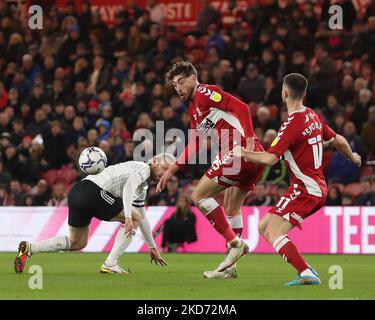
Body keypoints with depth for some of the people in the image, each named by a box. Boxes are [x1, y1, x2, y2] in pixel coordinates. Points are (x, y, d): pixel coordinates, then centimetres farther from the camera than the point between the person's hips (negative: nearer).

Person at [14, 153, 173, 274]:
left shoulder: (143, 189, 29)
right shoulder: (143, 168, -1)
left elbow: (142, 219, 38)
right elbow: (128, 187, -20)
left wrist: (152, 247, 40)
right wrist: (128, 217, -30)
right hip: (92, 191, -10)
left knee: (77, 243, 20)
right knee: (134, 218, -1)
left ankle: (29, 248, 11)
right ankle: (110, 264, -5)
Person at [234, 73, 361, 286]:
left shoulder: (292, 124, -18)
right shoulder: (314, 117, 8)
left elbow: (270, 158, -24)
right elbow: (339, 141, 20)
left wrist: (244, 153, -9)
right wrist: (352, 156, 41)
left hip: (305, 190, -9)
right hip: (318, 188, 9)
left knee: (274, 233, -17)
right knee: (264, 228, 11)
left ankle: (308, 274, -26)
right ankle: (306, 271, 6)